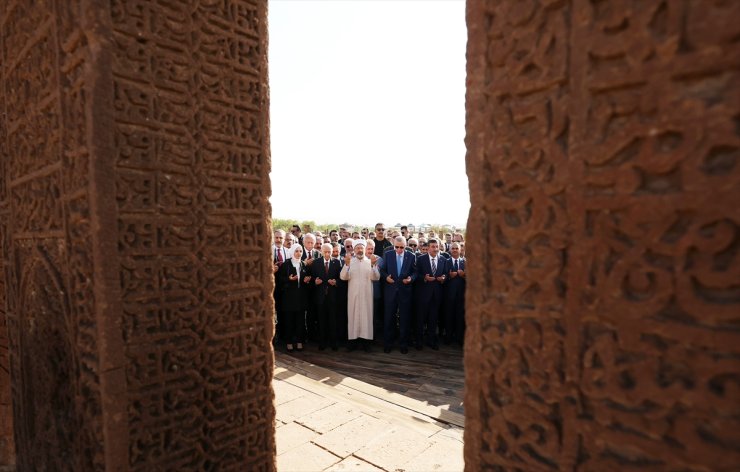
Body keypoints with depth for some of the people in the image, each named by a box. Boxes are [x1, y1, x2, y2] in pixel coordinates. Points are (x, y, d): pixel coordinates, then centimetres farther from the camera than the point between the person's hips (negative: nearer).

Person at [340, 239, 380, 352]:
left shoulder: (370, 262, 2)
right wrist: (347, 264, -26)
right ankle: (353, 340, 16)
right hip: (353, 295, 0)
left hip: (366, 295, 1)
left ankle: (365, 341, 15)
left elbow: (375, 278, -8)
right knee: (353, 316, 5)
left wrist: (373, 265, -23)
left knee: (366, 315, 5)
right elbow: (343, 277, -11)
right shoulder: (349, 262, 0)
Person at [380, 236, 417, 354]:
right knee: (388, 318, 7)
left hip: (405, 291, 0)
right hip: (390, 290, 1)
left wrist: (411, 278, -16)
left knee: (404, 319, 8)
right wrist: (386, 277, -13)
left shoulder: (411, 256, -1)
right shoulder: (387, 255, 1)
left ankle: (403, 344, 23)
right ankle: (387, 343, 22)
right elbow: (382, 270, 6)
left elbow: (415, 272, 3)